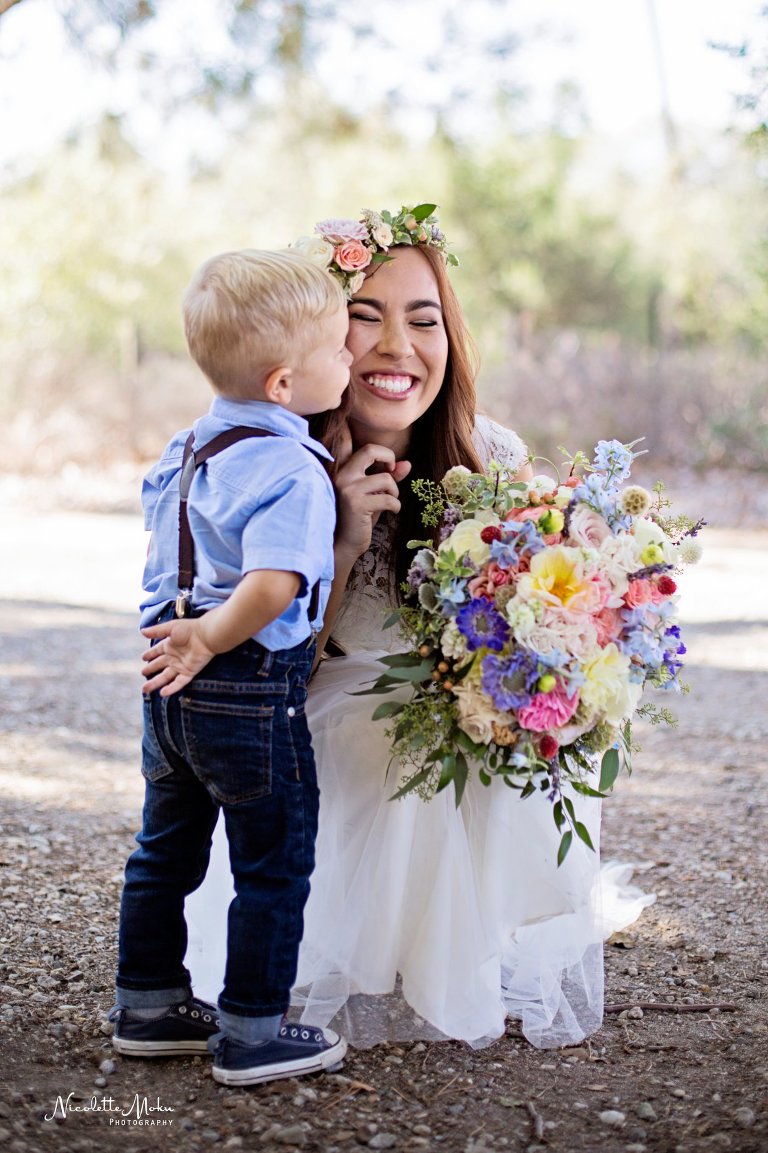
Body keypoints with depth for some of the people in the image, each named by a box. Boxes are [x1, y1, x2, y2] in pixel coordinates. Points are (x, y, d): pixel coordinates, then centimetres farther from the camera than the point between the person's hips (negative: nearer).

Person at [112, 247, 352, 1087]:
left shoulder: (181, 452, 10)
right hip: (252, 693, -8)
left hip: (172, 691, 8)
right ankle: (251, 1035, 14)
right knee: (274, 866, 6)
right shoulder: (293, 470, -18)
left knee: (165, 851, 20)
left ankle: (147, 1007, 33)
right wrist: (210, 641, -18)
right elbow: (272, 584, -30)